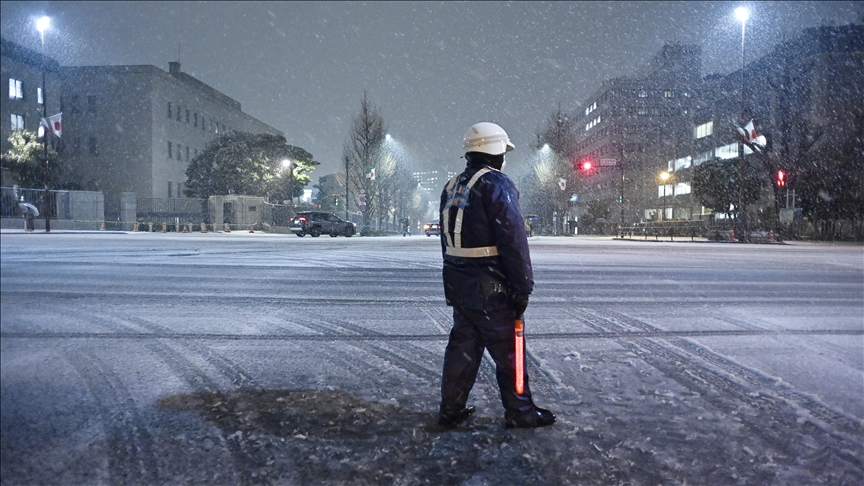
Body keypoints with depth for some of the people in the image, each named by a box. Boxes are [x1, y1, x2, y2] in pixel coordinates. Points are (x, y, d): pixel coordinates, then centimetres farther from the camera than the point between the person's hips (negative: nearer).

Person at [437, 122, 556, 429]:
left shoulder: (452, 187, 14)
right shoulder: (496, 184, -13)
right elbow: (513, 240, -19)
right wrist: (523, 286, -14)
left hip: (458, 284, 8)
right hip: (490, 286, -8)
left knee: (463, 345, 14)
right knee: (508, 351, 3)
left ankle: (451, 411, 20)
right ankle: (520, 413, 14)